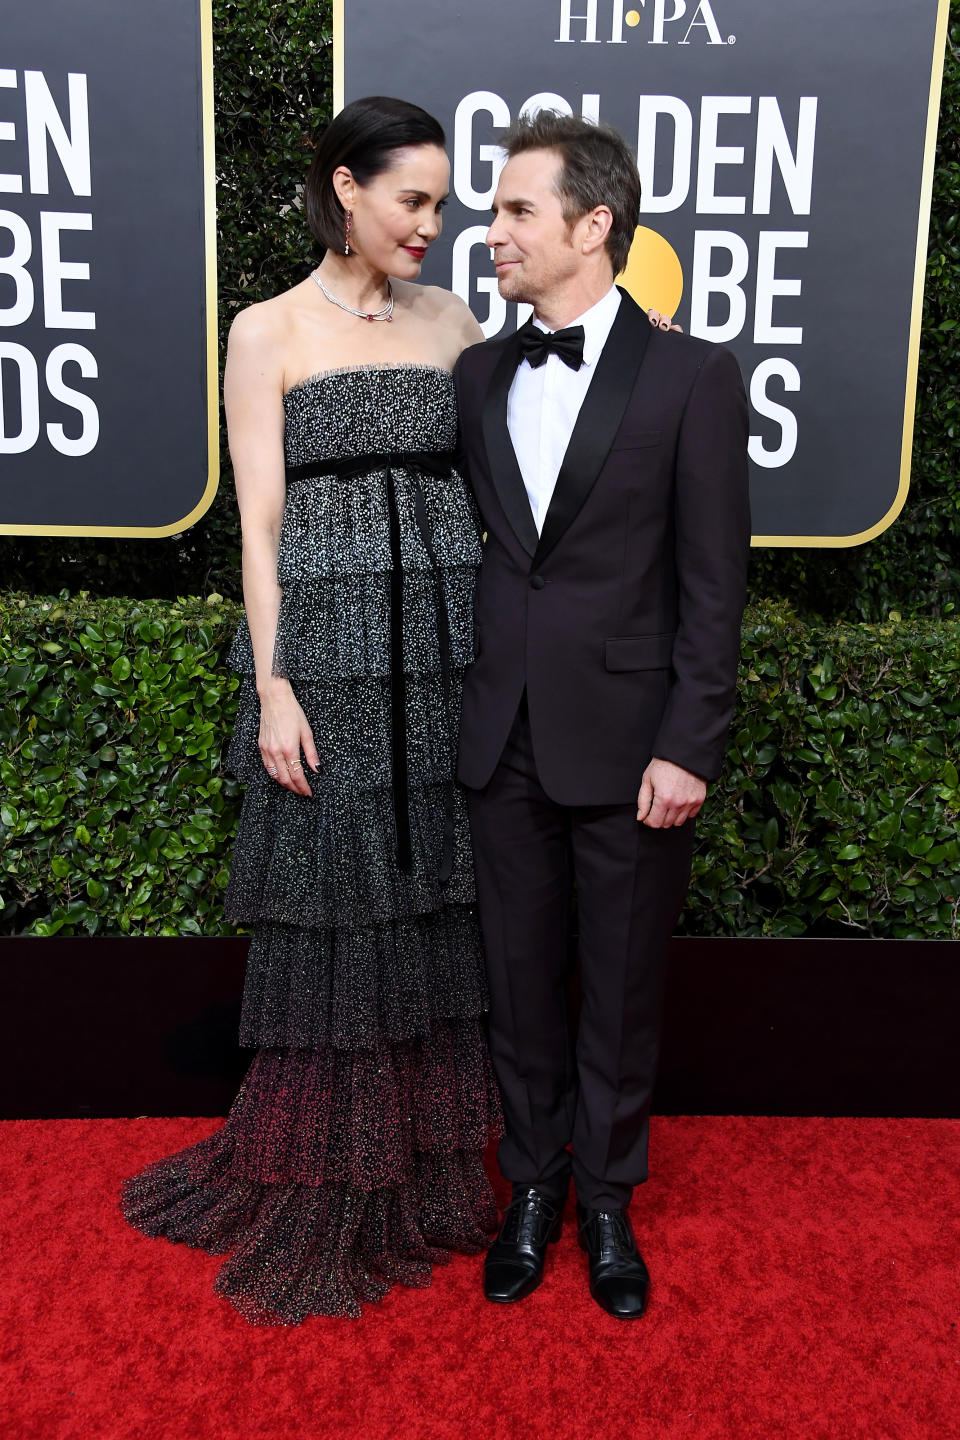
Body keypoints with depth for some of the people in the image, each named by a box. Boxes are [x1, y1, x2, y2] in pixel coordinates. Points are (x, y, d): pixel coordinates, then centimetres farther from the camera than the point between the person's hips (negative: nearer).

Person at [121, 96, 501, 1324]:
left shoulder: (451, 322, 13)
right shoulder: (267, 331, 2)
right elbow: (260, 520, -4)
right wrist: (273, 688, -10)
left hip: (449, 642, 4)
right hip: (327, 646, -3)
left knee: (436, 892, 9)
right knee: (333, 895, 4)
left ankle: (433, 1166, 27)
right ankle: (326, 1183, 24)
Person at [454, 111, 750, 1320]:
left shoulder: (691, 378, -5)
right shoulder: (478, 373, 8)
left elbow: (713, 583, -7)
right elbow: (468, 544, 9)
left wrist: (686, 749, -11)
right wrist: (461, 707, 5)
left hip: (628, 743, -3)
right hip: (504, 738, 4)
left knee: (621, 991, 12)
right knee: (518, 981, 15)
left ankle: (607, 1199, 34)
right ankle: (533, 1186, 36)